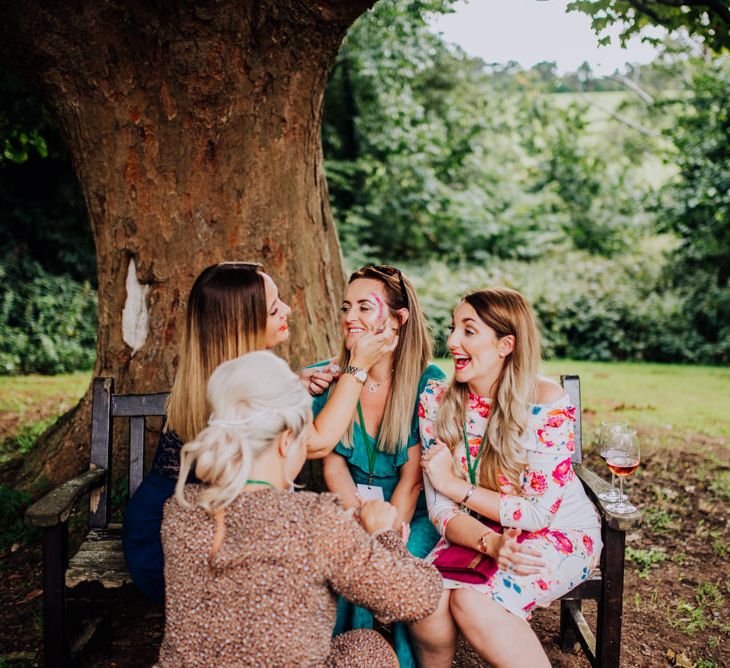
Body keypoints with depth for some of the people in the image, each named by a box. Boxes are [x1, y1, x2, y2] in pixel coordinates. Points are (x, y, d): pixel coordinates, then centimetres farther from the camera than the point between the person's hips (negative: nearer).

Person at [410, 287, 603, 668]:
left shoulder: (546, 402, -18)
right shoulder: (436, 401, -8)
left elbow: (537, 512, -17)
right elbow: (441, 510, -9)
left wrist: (455, 485, -15)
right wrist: (491, 543, -28)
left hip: (559, 532, -3)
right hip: (478, 533, 3)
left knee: (472, 599, -30)